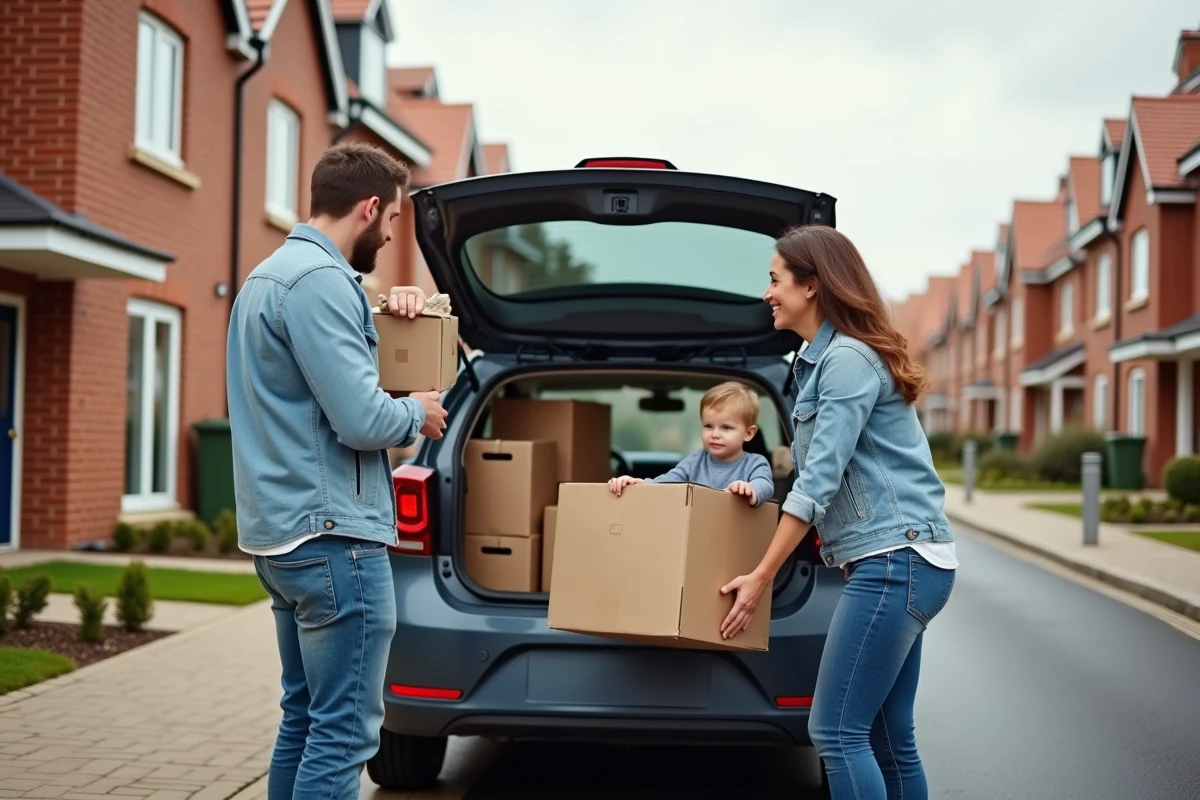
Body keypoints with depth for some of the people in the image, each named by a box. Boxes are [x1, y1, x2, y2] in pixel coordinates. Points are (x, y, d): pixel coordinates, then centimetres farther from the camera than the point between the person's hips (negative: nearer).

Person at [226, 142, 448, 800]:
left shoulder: (269, 273, 16)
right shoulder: (319, 279, -16)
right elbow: (362, 421, -22)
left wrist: (379, 309, 12)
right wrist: (418, 412, -1)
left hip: (278, 531, 11)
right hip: (333, 537, -11)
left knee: (305, 717, 17)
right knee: (343, 732, -6)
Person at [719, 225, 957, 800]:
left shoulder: (848, 359, -12)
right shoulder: (820, 359, 18)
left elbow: (819, 481, -16)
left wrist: (761, 577, -13)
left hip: (896, 560, -10)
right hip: (897, 562, 10)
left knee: (836, 731, -9)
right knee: (888, 738, 11)